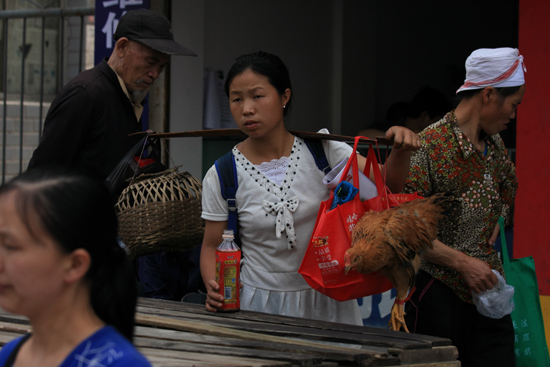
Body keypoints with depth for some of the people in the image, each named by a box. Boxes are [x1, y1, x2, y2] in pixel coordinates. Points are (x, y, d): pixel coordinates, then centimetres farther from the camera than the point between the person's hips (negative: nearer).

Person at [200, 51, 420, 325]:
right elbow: (212, 246, 4)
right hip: (261, 307, 0)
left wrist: (400, 150, -26)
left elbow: (388, 184, -5)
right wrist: (214, 289, -15)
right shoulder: (221, 177, -4)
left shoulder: (321, 151, -3)